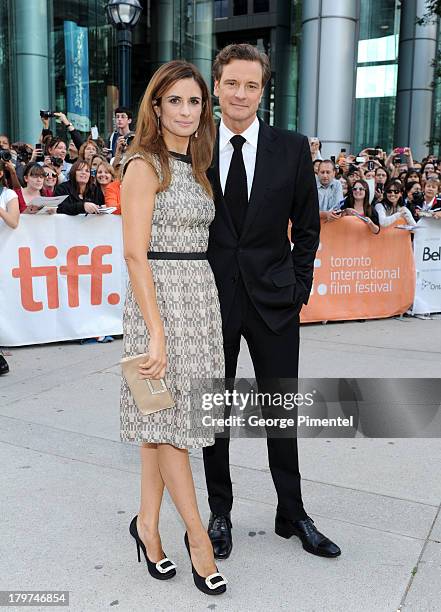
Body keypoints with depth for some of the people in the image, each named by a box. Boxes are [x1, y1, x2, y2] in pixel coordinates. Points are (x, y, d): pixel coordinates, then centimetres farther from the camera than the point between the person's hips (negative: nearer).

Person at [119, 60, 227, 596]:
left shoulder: (195, 166, 15)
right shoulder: (144, 165, -9)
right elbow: (135, 254, -15)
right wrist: (156, 331, -19)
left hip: (201, 295, 8)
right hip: (160, 297, -7)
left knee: (164, 420, 13)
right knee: (170, 418, 2)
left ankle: (148, 522, 27)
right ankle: (198, 536, 15)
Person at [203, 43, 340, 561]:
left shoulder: (292, 149, 1)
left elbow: (307, 226, 6)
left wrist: (299, 285, 1)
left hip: (273, 299, 0)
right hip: (211, 298, 0)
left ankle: (292, 514, 28)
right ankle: (220, 513, 29)